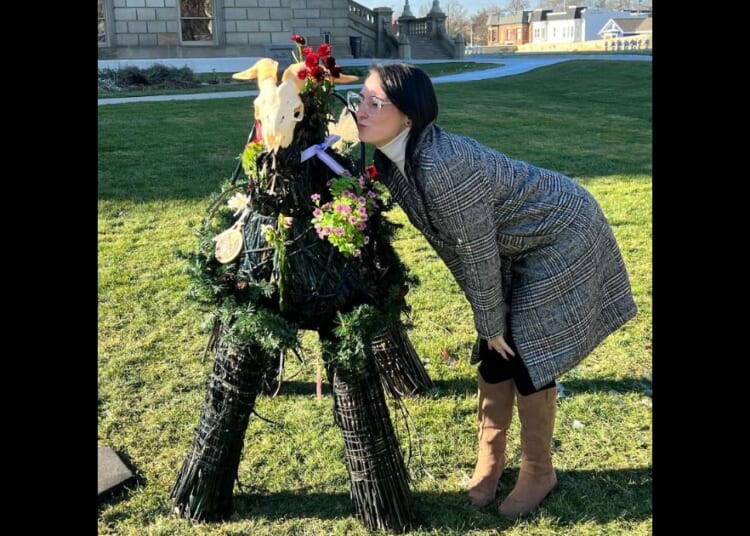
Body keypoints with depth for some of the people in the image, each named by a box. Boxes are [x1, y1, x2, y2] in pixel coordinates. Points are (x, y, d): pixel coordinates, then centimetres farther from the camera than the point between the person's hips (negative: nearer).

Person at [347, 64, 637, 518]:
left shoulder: (442, 165, -36)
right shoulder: (393, 161, -8)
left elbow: (478, 252, -26)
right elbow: (457, 245, 2)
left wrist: (490, 323, -12)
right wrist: (488, 322, 7)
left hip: (562, 239, -8)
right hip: (514, 247, 8)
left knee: (525, 356, -2)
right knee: (493, 354, 10)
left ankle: (539, 473, 22)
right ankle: (490, 457, 30)